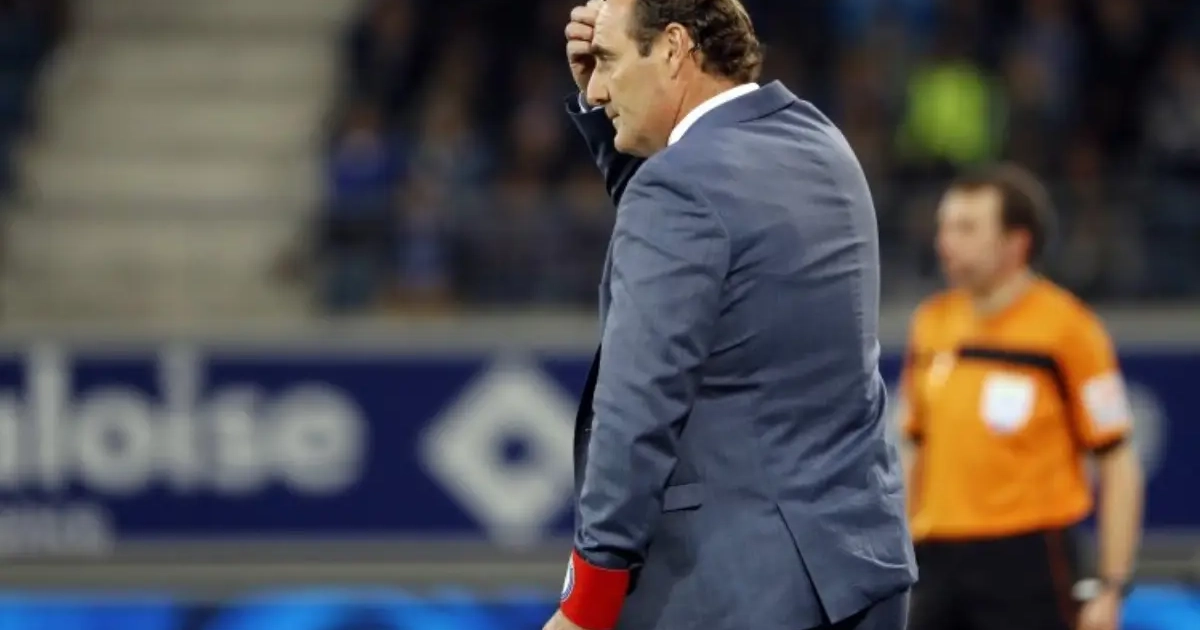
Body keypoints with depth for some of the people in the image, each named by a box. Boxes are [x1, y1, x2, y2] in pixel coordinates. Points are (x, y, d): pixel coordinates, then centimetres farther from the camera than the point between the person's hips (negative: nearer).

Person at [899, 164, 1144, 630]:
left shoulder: (1066, 327, -7)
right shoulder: (933, 323, 10)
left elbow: (1117, 465, -6)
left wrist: (1110, 588, -11)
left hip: (1028, 564, -6)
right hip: (937, 562, 6)